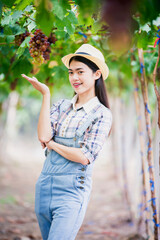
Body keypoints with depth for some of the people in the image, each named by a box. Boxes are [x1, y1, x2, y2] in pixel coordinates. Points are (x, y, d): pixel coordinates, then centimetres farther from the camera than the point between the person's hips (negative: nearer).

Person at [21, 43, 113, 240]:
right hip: (44, 186, 5)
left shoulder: (102, 114, -4)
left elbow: (84, 157, -12)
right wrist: (45, 95, -6)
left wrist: (51, 144, -3)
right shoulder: (61, 106, 9)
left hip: (72, 190, -5)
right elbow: (43, 136, -8)